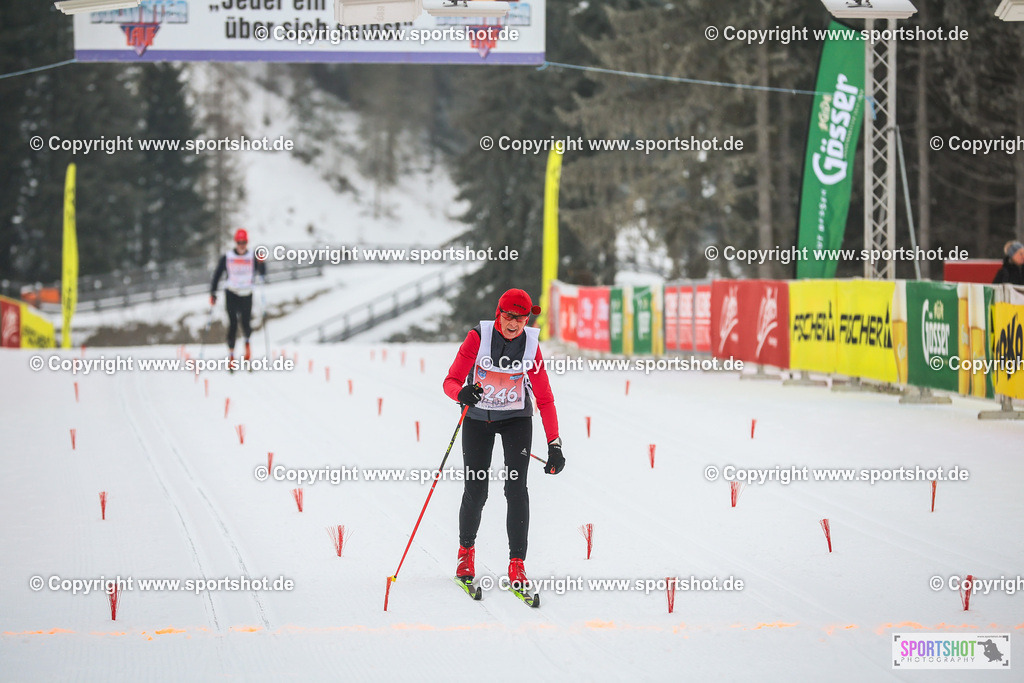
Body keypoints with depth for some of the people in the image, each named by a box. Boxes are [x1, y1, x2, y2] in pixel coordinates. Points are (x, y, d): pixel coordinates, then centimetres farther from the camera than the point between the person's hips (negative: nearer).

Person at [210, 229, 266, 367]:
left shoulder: (253, 257, 0)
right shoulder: (227, 258, 0)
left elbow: (262, 274, -7)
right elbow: (217, 275, 5)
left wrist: (261, 264, -26)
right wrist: (213, 292, 0)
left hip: (247, 294, 0)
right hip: (231, 293, 0)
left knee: (246, 323, -7)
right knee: (233, 323, -9)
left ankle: (247, 341, 28)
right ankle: (231, 354, -1)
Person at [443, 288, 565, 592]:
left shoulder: (531, 344, -13)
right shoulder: (479, 337, -18)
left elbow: (545, 399, -9)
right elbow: (451, 381, -18)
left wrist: (554, 445, -15)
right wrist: (462, 392, -42)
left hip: (516, 419, 0)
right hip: (477, 417, 0)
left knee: (516, 488, -14)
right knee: (476, 491, -1)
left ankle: (517, 564, -9)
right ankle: (466, 549, 27)